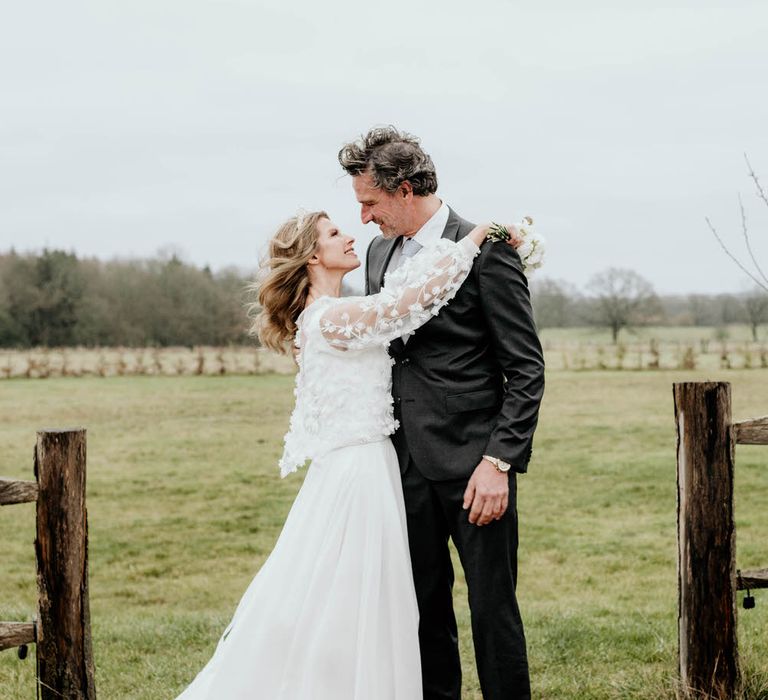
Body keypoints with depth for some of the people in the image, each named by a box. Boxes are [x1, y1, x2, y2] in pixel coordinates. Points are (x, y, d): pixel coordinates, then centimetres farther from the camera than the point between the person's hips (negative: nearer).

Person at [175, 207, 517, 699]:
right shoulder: (334, 318, -16)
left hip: (366, 470, 10)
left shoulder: (334, 316, 14)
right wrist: (479, 234, -12)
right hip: (357, 473, -10)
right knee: (346, 614, -2)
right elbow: (422, 291, -20)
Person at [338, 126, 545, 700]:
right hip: (407, 460, 6)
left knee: (492, 603, 0)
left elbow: (526, 371, -10)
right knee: (424, 603, 11)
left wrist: (499, 462, -17)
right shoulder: (381, 253, 12)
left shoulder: (486, 252, -9)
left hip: (472, 461, -6)